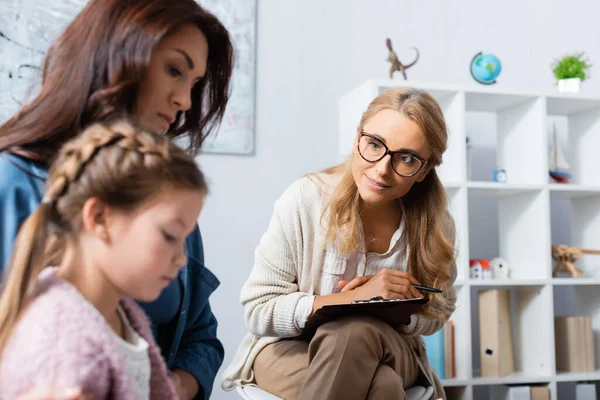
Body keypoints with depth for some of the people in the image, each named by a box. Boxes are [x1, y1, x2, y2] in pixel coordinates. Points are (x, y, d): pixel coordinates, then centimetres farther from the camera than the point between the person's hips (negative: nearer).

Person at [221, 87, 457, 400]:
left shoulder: (435, 223, -10)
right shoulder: (304, 199, -18)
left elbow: (437, 313, 5)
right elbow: (258, 311, -16)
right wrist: (356, 298, -26)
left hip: (388, 353, 3)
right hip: (288, 350, -3)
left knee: (358, 331, -33)